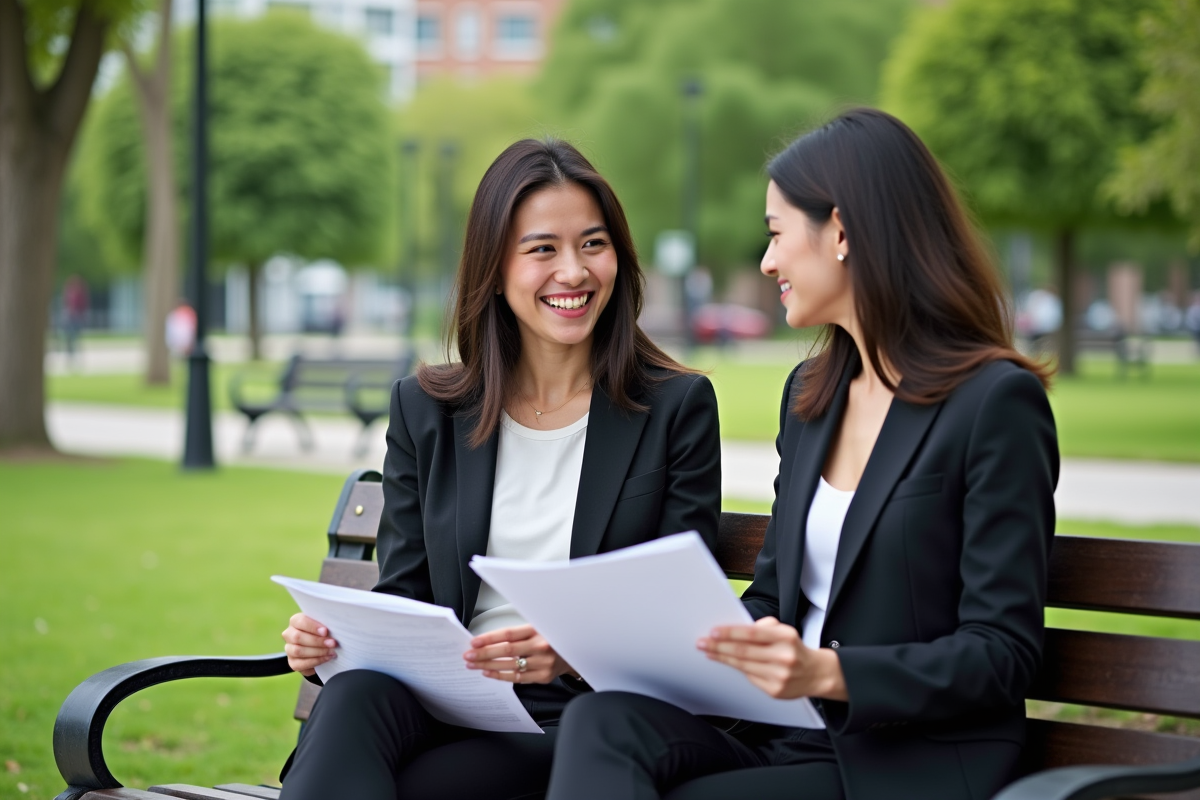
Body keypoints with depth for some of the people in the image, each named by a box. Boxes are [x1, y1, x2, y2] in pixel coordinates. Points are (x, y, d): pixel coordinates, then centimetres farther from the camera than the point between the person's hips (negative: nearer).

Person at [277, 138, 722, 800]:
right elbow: (403, 593, 14)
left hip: (578, 722, -3)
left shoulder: (677, 407, 4)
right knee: (355, 693, -34)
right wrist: (335, 634, -11)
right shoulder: (425, 410, 13)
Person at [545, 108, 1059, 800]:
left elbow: (1003, 654, -11)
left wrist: (829, 672, -24)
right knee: (602, 721, -24)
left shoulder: (996, 401, -8)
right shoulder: (811, 393, 17)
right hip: (789, 737, 7)